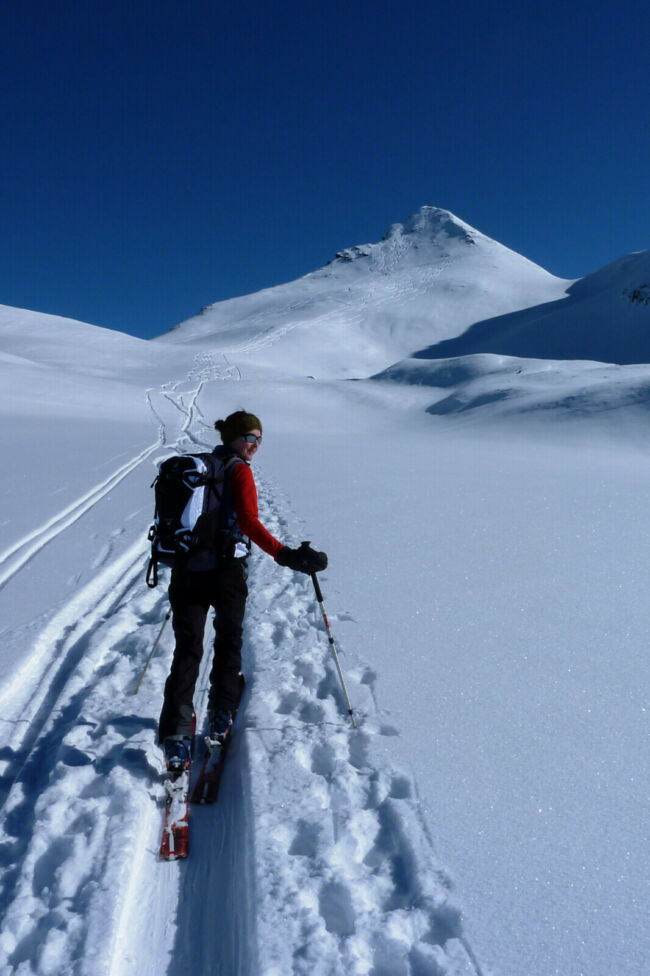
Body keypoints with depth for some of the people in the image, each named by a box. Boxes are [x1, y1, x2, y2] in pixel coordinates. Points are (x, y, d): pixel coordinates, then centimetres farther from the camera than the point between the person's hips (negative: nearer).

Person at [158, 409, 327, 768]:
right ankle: (220, 719, 26)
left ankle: (176, 735, -3)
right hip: (225, 571, -5)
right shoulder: (238, 470, -7)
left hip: (187, 569, 5)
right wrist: (285, 555, -25)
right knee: (228, 643, 17)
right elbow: (249, 522, -21)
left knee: (187, 650, 6)